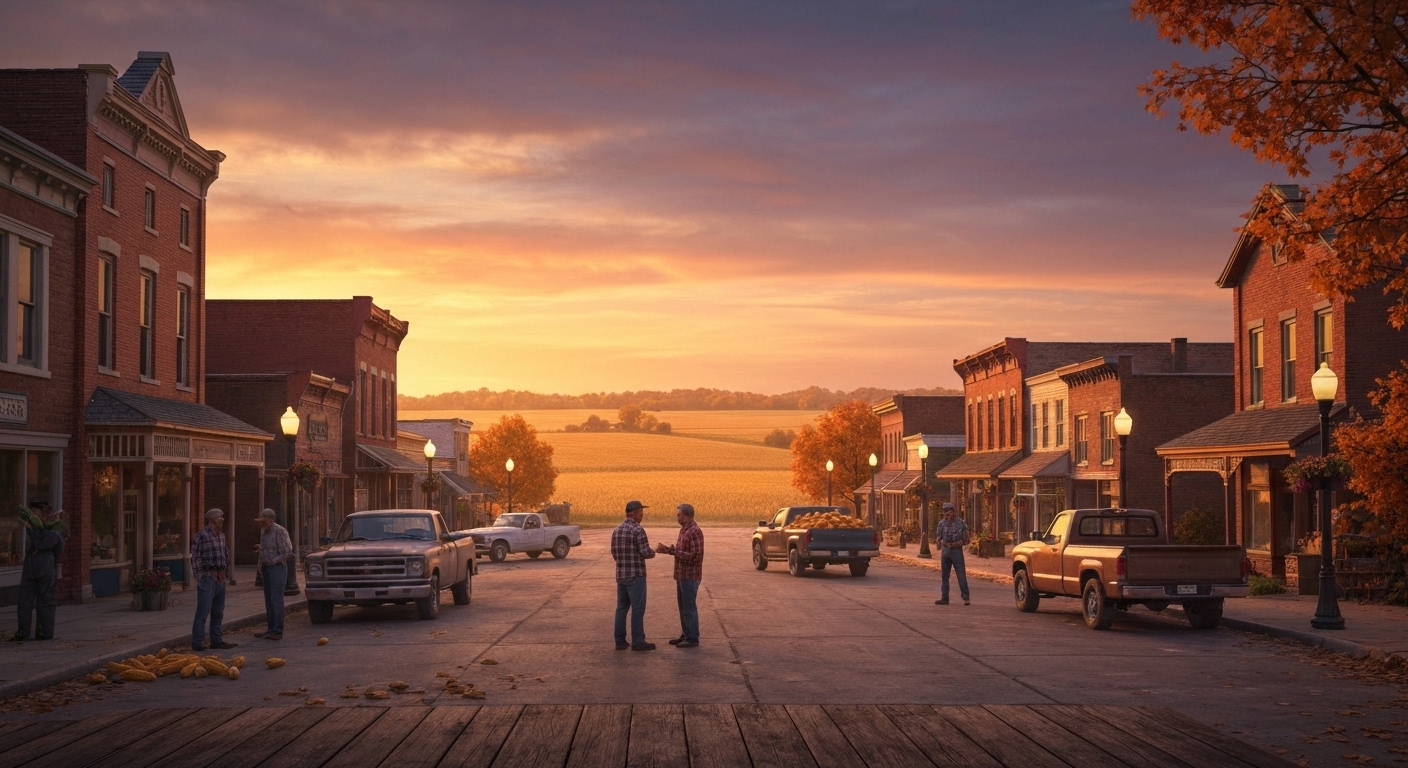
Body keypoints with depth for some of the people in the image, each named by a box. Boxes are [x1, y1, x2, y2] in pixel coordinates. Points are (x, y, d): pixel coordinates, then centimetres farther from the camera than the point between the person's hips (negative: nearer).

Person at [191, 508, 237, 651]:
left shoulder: (221, 536, 14)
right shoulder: (200, 536, -9)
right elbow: (195, 558, -10)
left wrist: (227, 574, 15)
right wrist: (199, 576, -14)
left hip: (220, 578, 8)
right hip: (208, 577, -8)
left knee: (218, 612, 11)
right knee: (203, 612, -7)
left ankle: (217, 640, 18)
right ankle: (197, 643, -5)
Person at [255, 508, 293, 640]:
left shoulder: (279, 531, -13)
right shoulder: (264, 532, 14)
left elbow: (288, 551, -17)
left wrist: (274, 560, -12)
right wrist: (261, 565, 11)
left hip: (277, 568, -9)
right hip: (267, 569, 9)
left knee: (276, 599, -11)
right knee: (269, 600, 9)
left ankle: (278, 631, -12)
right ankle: (271, 629, 13)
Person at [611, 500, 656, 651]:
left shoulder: (616, 530, 10)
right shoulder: (638, 530, -14)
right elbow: (646, 553, -18)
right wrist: (653, 552, 4)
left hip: (621, 575, 7)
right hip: (636, 575, -7)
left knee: (621, 608, 10)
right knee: (638, 609, -2)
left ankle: (620, 641, 11)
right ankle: (638, 641, -1)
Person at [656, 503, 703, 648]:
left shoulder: (694, 532, -18)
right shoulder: (684, 529, 12)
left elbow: (694, 556, -23)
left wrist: (672, 550, -23)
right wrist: (669, 550, 2)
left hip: (690, 576, -9)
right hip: (682, 575, 9)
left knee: (689, 607, -3)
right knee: (683, 607, 14)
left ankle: (693, 639, 3)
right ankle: (685, 635, 22)